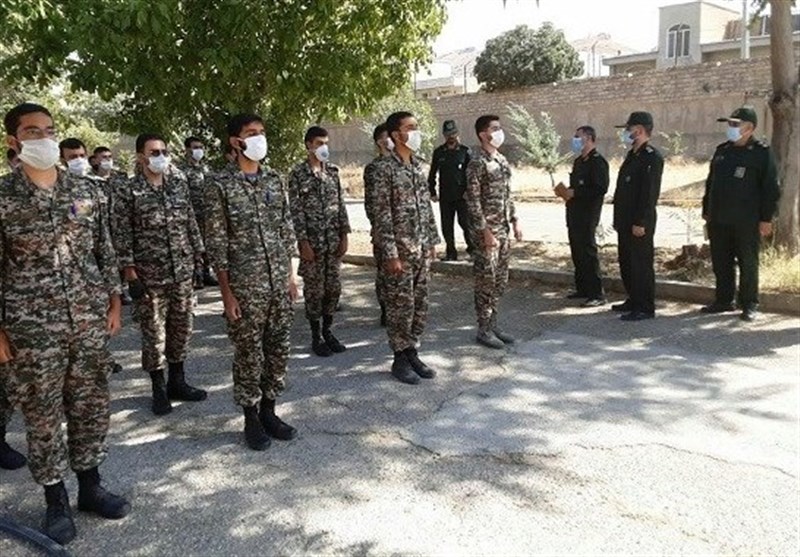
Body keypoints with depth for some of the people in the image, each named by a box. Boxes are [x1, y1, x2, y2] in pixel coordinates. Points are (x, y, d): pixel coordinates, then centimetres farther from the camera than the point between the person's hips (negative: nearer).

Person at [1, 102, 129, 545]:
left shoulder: (85, 190, 6)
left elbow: (104, 251, 12)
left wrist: (114, 302, 8)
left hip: (90, 322, 4)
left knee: (91, 407, 12)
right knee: (42, 416, 8)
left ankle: (90, 487, 30)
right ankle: (56, 502, 24)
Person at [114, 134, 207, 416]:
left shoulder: (179, 183, 6)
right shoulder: (129, 193, -7)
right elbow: (122, 237, -7)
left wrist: (199, 254, 10)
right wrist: (130, 274, -10)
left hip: (182, 271, 4)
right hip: (149, 275, -4)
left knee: (181, 328, 12)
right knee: (154, 334, 4)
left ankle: (177, 382, 28)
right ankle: (159, 390, 19)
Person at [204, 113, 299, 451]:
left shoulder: (274, 179, 8)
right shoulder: (220, 183, -7)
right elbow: (216, 241, -8)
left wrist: (291, 275, 10)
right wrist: (227, 292, -11)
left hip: (279, 282, 5)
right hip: (245, 286, -5)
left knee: (278, 349, 11)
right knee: (248, 353, 6)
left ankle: (269, 411, 27)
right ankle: (251, 418, 21)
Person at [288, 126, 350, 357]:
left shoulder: (332, 171, 10)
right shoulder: (298, 173, -5)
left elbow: (340, 204, 11)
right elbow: (295, 210, -8)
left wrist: (344, 235, 5)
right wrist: (303, 241, -13)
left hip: (333, 240, 5)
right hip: (312, 240, -4)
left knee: (334, 287, 7)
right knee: (314, 289, 2)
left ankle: (327, 331, 21)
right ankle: (316, 336, 14)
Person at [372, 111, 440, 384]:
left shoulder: (418, 165, 11)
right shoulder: (386, 169, -11)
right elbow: (382, 214, -14)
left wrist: (433, 240, 13)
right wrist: (390, 254, -16)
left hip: (422, 248, 7)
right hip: (401, 249, -7)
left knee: (419, 303, 12)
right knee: (401, 304, 2)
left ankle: (412, 352, 24)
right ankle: (400, 359, 15)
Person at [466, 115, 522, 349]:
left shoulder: (502, 160, 13)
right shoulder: (477, 163, -13)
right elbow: (473, 201, -16)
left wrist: (514, 222, 13)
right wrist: (485, 231, -19)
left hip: (503, 229, 8)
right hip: (487, 230, -8)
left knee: (500, 280, 12)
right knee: (486, 280, -1)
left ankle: (493, 324, 23)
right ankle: (483, 330, 9)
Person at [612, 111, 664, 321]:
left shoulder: (652, 157, -14)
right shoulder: (632, 155, 16)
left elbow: (650, 193, -20)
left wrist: (640, 222, -23)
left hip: (639, 224, -10)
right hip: (625, 222, 10)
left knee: (641, 265, -3)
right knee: (626, 264, 17)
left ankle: (645, 308, 5)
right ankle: (633, 301, 29)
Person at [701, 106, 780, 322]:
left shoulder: (762, 152, -4)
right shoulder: (722, 150, 13)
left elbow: (770, 188, -6)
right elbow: (710, 182, 18)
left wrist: (766, 218, -10)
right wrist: (707, 211, 15)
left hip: (746, 222, -6)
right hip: (719, 220, 6)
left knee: (748, 264, 3)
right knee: (720, 263, 11)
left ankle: (749, 305, 12)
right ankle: (724, 300, 23)